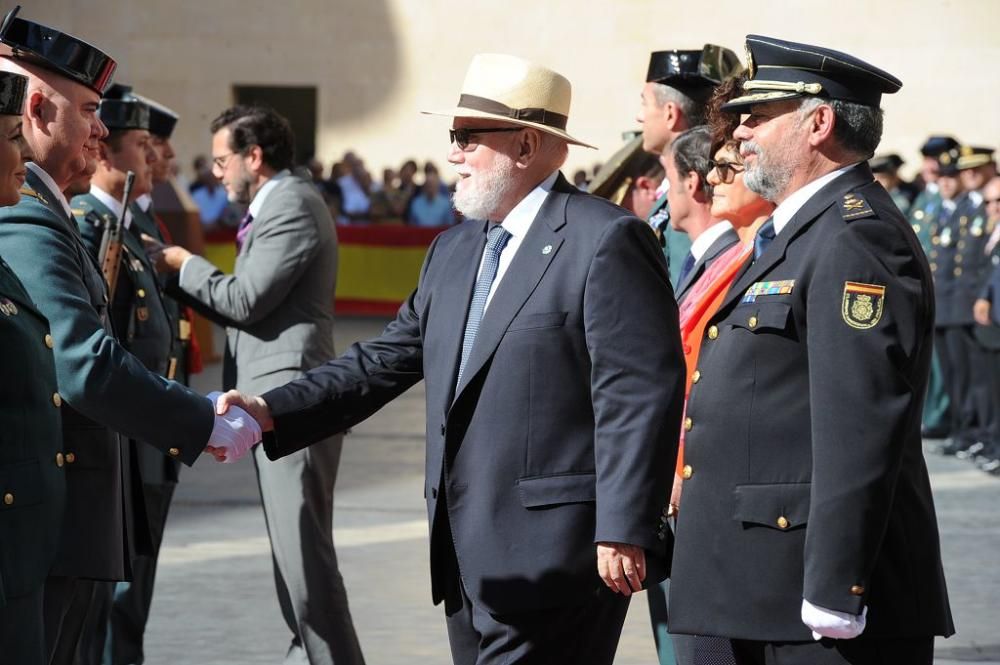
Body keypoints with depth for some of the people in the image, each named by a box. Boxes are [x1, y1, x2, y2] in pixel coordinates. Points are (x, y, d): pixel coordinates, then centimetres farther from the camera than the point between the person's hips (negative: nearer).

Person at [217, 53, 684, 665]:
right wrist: (274, 413, 2)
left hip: (553, 563, -8)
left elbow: (639, 394, -14)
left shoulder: (606, 240, -9)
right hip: (469, 559, 8)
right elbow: (386, 362, 15)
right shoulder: (453, 252, 18)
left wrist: (624, 533, -19)